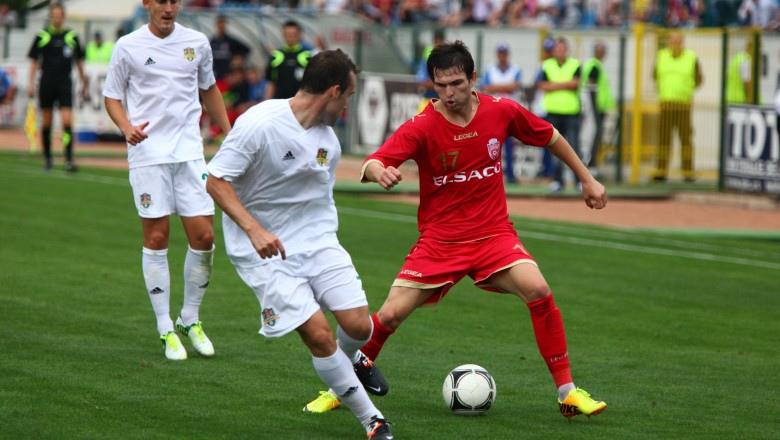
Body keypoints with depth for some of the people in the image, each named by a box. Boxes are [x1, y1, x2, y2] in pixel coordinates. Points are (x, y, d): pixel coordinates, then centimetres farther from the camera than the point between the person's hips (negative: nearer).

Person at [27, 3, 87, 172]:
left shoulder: (72, 36, 4)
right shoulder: (42, 36, 1)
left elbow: (79, 60, 15)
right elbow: (34, 61, 6)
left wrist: (83, 81, 18)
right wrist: (31, 84, 1)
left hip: (65, 83, 0)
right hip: (47, 83, 0)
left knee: (67, 121, -12)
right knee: (47, 122, 6)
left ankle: (69, 159, -14)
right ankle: (47, 157, 21)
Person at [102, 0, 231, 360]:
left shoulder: (197, 43, 8)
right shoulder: (128, 47, 0)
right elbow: (112, 96, 6)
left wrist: (229, 134, 23)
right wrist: (127, 127, -13)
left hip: (189, 151, 3)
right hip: (148, 153, -3)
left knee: (203, 237, -3)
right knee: (156, 239, -3)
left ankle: (190, 320, 16)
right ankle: (166, 329, 6)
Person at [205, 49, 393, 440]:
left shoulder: (328, 139, 4)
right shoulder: (258, 124, -18)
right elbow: (215, 181, -18)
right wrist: (254, 229, -27)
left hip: (316, 241, 6)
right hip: (264, 250, -6)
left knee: (358, 325, -9)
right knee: (318, 333, -16)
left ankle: (351, 359, 29)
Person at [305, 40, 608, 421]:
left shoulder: (501, 112, -5)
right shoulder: (421, 127, -14)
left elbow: (551, 137, 13)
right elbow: (369, 165, -25)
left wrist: (587, 179, 17)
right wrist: (378, 171, -49)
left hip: (493, 234, 1)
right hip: (439, 240, -1)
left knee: (538, 291, -24)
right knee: (389, 316, -9)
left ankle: (567, 392, -12)